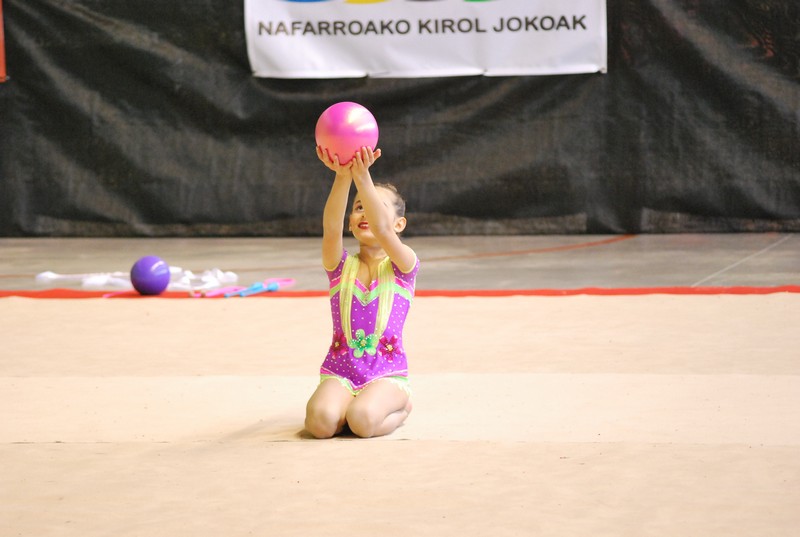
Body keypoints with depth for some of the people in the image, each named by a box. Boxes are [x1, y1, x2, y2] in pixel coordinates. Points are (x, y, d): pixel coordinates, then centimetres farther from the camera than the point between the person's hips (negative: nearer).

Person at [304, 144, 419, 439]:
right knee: (321, 420, -31)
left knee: (362, 420, -33)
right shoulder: (340, 265, 5)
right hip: (338, 372, 2)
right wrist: (343, 177, -37)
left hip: (387, 374, -2)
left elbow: (382, 230, -23)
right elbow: (331, 228, -18)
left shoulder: (403, 266, -1)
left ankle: (399, 406, 2)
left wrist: (362, 176, -38)